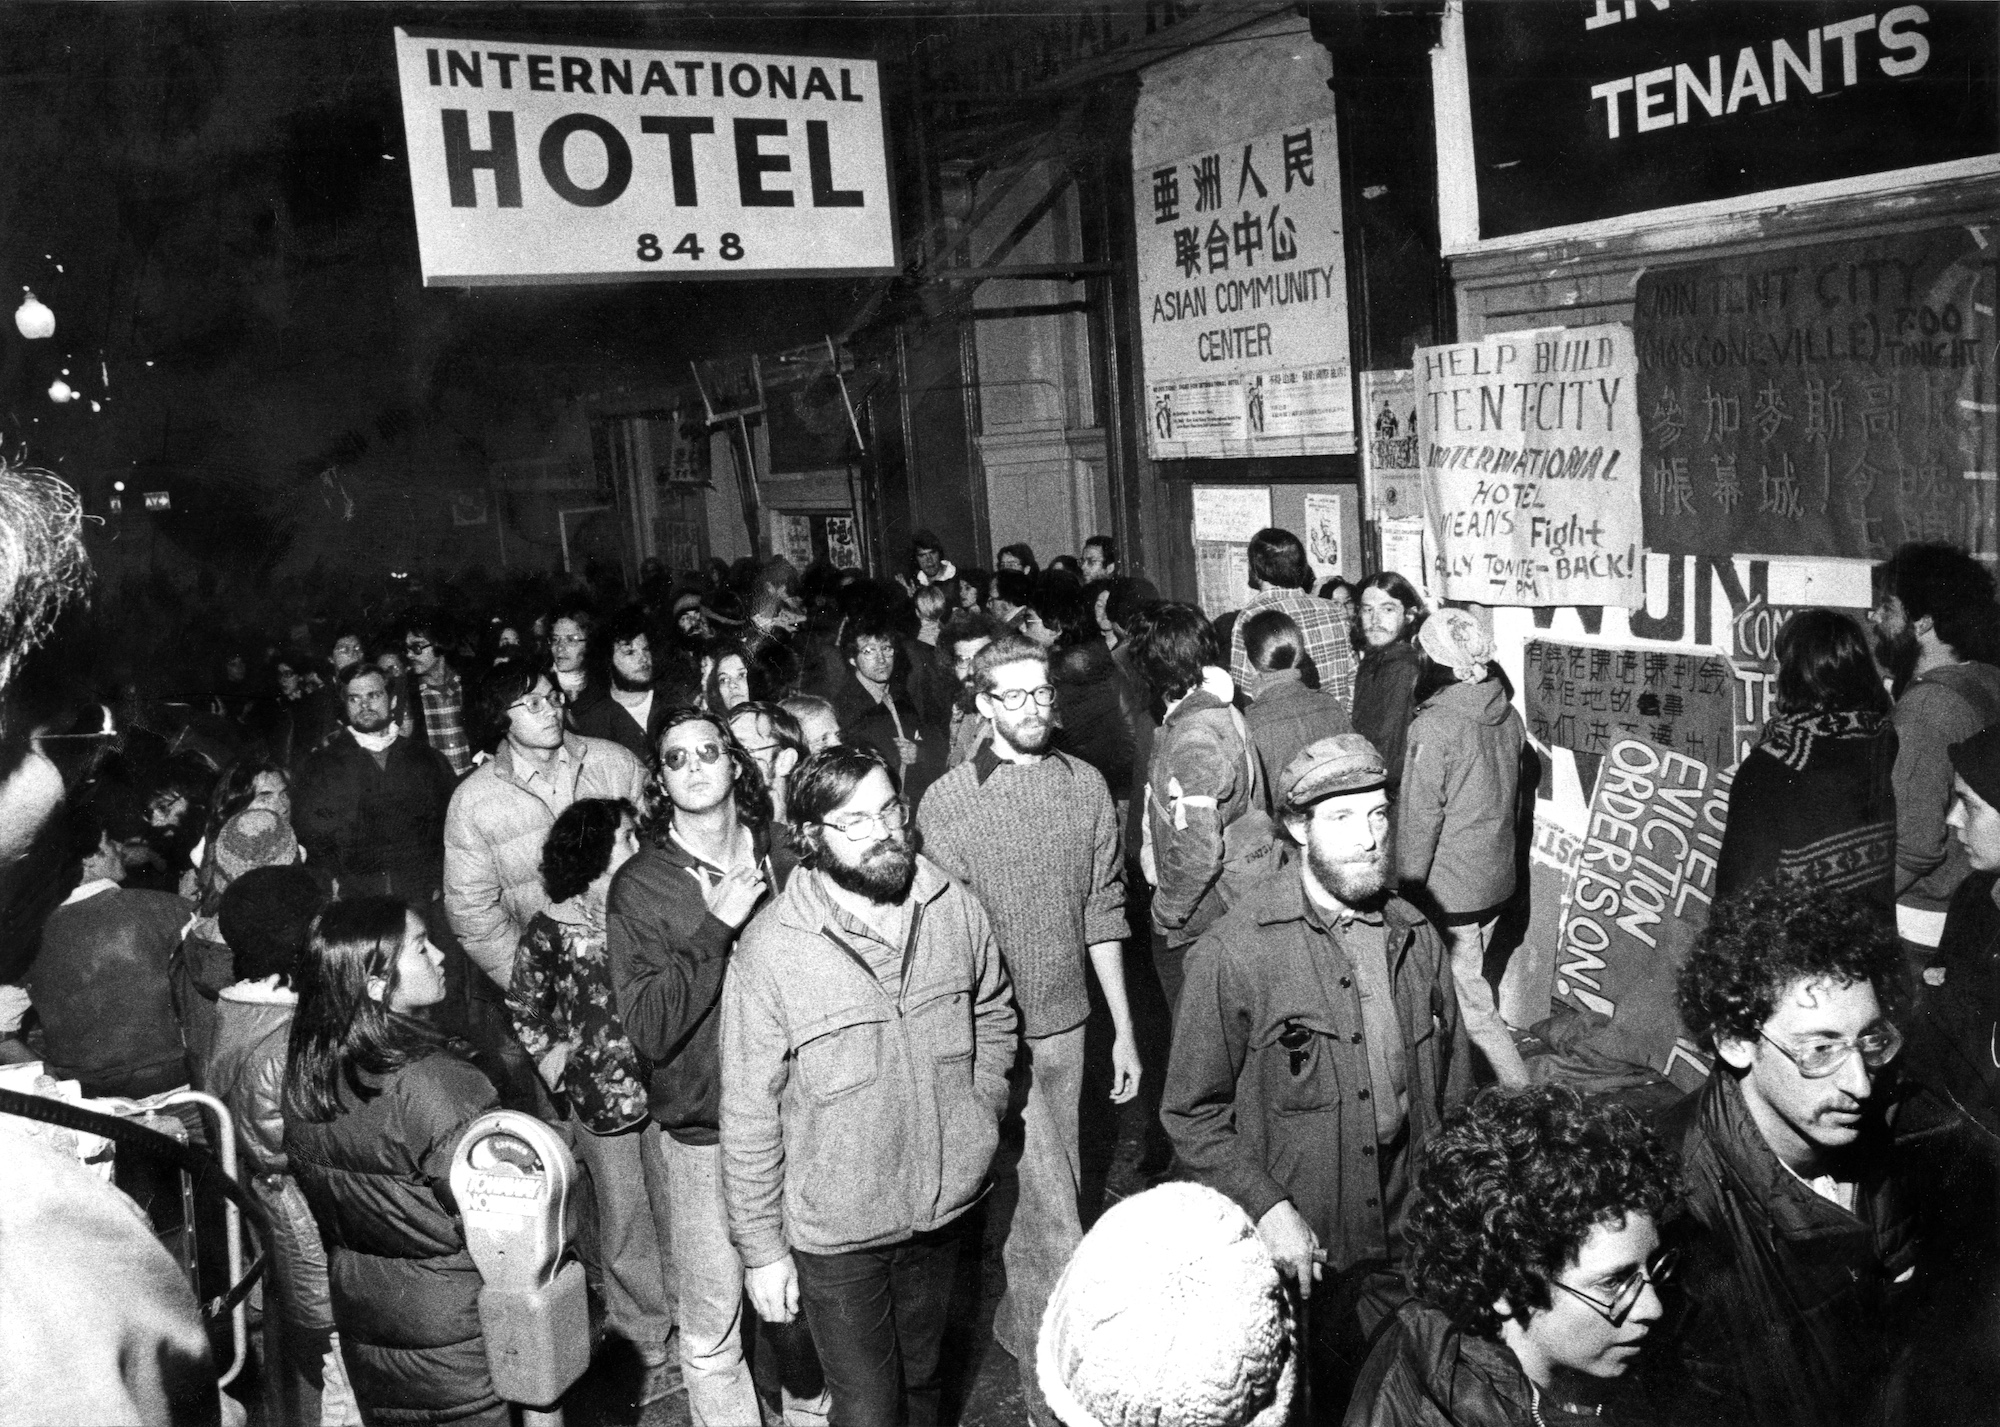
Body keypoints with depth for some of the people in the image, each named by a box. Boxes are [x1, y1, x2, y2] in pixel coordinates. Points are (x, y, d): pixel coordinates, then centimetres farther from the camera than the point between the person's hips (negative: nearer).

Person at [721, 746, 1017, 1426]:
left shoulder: (956, 909, -9)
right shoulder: (769, 951, -21)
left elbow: (993, 1011, 11)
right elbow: (750, 1115, -15)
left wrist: (980, 1110, 3)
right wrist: (760, 1248, -10)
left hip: (944, 1206, 4)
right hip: (836, 1236, -4)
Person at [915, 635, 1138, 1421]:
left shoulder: (1085, 784, 1)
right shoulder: (947, 803, -10)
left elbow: (1102, 912, 6)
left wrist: (1123, 1029, 8)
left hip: (1066, 1022, 4)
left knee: (1040, 1194, 17)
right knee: (1052, 1213, -3)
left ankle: (1016, 1324, 39)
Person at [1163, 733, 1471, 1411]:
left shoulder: (1417, 936, 1)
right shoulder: (1234, 952, -17)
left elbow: (1452, 1087, 11)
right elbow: (1192, 1111, -12)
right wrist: (1266, 1206, -19)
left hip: (1409, 1251, 5)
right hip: (1295, 1253, -4)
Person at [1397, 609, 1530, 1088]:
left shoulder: (1434, 725, -21)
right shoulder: (1508, 716, 1)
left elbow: (1419, 819, -18)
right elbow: (1506, 800, 11)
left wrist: (1405, 888, -9)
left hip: (1447, 893, -8)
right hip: (1495, 882, 8)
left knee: (1472, 1005, 2)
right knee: (1467, 988, 20)